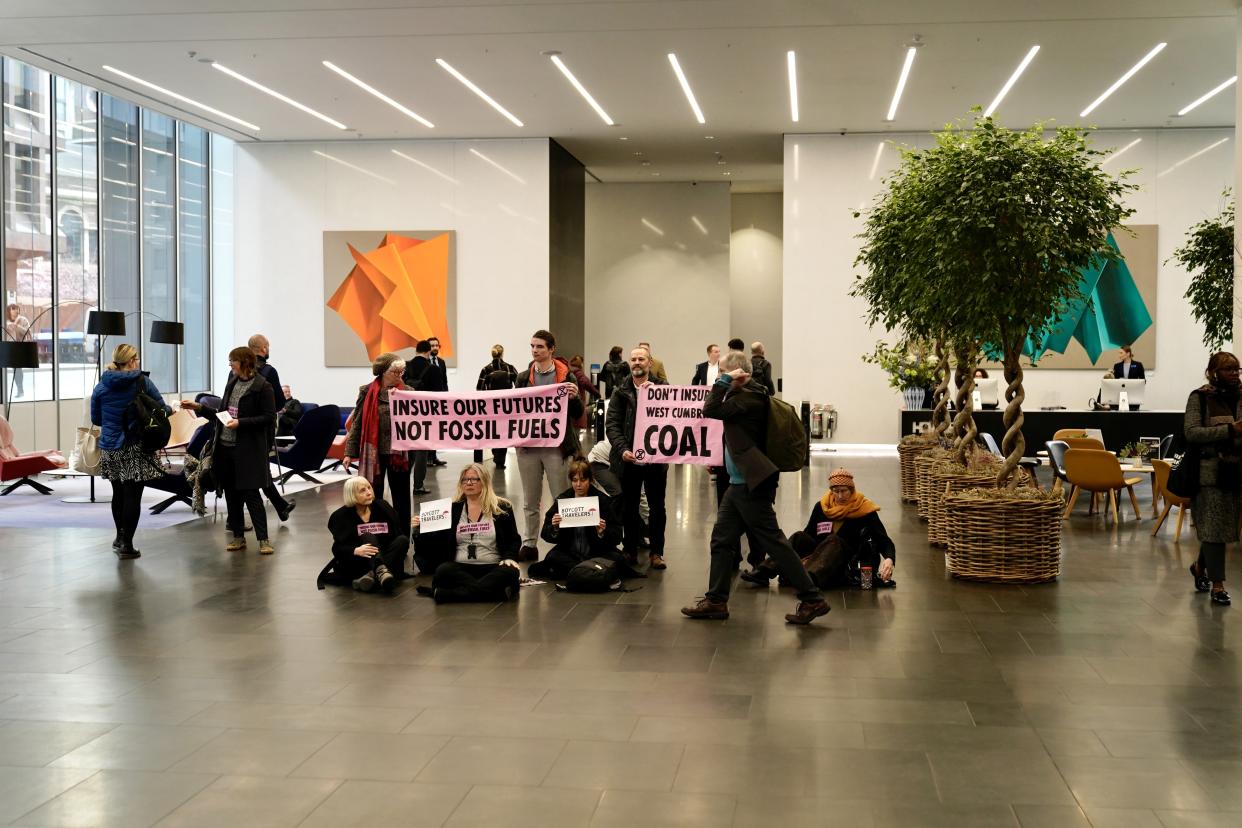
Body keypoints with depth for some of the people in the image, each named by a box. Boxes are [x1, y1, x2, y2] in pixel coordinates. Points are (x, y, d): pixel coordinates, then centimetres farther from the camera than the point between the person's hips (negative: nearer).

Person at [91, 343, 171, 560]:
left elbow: (96, 419, 8)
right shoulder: (143, 382, -8)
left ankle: (121, 537, 33)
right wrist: (170, 409, 20)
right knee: (133, 495, -1)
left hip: (110, 447, 4)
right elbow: (162, 410, -2)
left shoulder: (101, 386, 2)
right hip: (136, 448, -4)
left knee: (118, 492, 19)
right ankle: (126, 544, -2)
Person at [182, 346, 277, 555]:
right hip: (225, 446, 7)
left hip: (248, 450, -7)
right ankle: (238, 537, 20)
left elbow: (269, 418, -13)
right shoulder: (232, 383, 12)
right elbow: (222, 414, 18)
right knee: (231, 493, 10)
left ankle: (263, 539, 0)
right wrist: (199, 407, 9)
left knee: (251, 493, -6)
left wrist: (240, 423, -19)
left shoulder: (262, 387, -9)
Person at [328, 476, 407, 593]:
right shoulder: (341, 516, -2)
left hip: (384, 559, 3)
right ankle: (381, 571, -56)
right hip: (354, 562, -3)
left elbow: (399, 533, 3)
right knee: (368, 537, -27)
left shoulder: (382, 507, 7)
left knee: (403, 540, -22)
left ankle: (371, 576, -41)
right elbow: (338, 548, -11)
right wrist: (355, 551, -31)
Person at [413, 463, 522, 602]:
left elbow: (514, 540, 9)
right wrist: (420, 529, -3)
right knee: (443, 570, -33)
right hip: (460, 568, 0)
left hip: (492, 568, 0)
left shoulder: (502, 508, 9)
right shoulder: (452, 509, 13)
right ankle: (499, 592, -37)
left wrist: (508, 557, -11)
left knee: (511, 572, -35)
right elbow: (438, 541, 14)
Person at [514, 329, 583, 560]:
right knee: (530, 501, 11)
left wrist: (574, 397, -19)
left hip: (556, 445, -3)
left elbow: (577, 413, 1)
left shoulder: (565, 376, -1)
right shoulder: (523, 378, 8)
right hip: (528, 445, 3)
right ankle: (529, 545, 20)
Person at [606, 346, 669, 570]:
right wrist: (622, 449, -15)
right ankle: (630, 550, 19)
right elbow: (612, 424, -1)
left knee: (657, 507, 6)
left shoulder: (662, 388, 2)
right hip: (629, 458, 1)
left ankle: (656, 552, 15)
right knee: (629, 507, 9)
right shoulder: (621, 392, 6)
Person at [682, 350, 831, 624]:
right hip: (741, 484, 11)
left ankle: (812, 599, -1)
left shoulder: (748, 398, -17)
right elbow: (717, 410, 23)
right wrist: (729, 384, 12)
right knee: (721, 540, 14)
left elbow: (711, 410, -21)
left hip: (751, 485, -11)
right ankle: (716, 601, 21)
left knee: (773, 543, -6)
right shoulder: (745, 395, 13)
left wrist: (725, 381, -14)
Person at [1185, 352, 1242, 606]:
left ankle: (1200, 566, 36)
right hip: (1211, 470, -5)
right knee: (1214, 526, -4)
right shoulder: (1200, 397, -4)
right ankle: (1217, 585, 1)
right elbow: (1191, 432, -14)